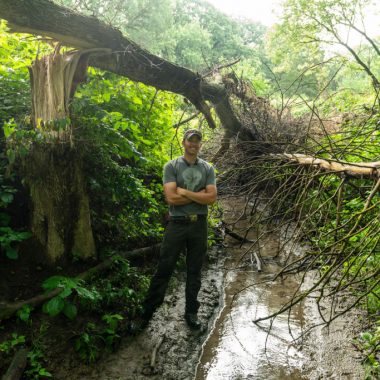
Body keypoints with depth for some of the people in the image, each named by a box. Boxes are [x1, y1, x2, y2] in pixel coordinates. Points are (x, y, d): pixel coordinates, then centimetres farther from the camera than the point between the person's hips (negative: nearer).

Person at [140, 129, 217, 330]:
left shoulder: (208, 168, 7)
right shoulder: (171, 166, -2)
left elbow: (212, 197, -6)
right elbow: (171, 198, -14)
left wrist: (184, 192, -11)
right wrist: (199, 195, -9)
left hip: (199, 225, 3)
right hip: (177, 224, -2)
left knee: (194, 272, 12)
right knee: (164, 269, 3)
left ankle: (191, 312, 26)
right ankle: (147, 311, 16)